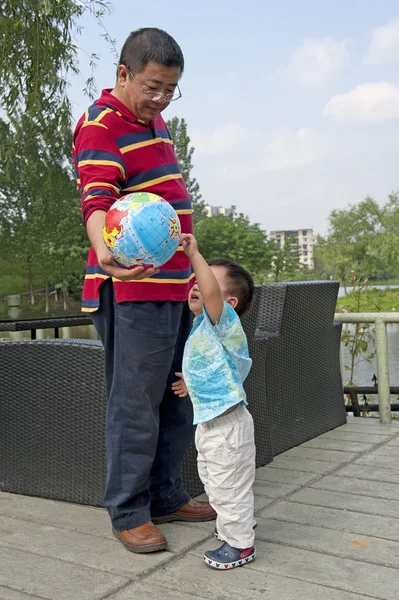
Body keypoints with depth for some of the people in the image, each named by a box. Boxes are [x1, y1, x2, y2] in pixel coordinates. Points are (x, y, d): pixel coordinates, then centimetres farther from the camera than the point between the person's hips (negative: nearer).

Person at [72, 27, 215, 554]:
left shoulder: (155, 123, 20)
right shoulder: (100, 124, -9)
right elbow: (97, 201, -25)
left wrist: (194, 271, 21)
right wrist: (106, 252, -46)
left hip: (174, 287, 9)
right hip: (132, 290, -9)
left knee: (177, 401, 14)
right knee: (135, 405, -3)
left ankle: (166, 497, 27)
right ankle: (129, 513, 11)